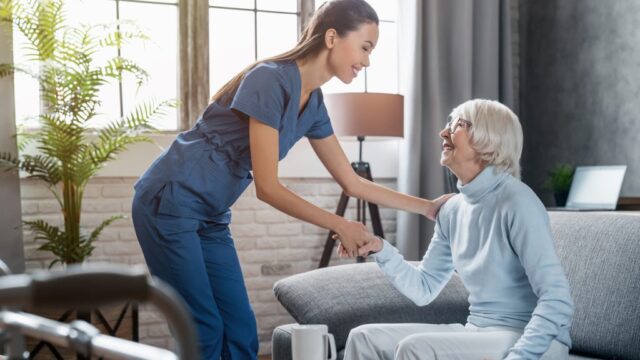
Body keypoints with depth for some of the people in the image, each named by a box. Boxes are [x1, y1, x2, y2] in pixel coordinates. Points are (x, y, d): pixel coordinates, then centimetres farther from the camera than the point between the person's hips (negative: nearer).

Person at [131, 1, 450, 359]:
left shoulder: (313, 103, 5)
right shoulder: (271, 80, -21)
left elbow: (353, 183, 12)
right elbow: (268, 188, -21)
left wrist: (428, 206, 10)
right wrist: (341, 225, -15)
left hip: (210, 216, 8)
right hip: (170, 202, -8)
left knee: (241, 330, 5)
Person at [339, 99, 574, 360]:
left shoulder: (517, 202, -16)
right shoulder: (453, 210, 7)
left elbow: (558, 302, -20)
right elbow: (424, 289, 13)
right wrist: (380, 249, -1)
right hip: (478, 334, 7)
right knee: (365, 338, -3)